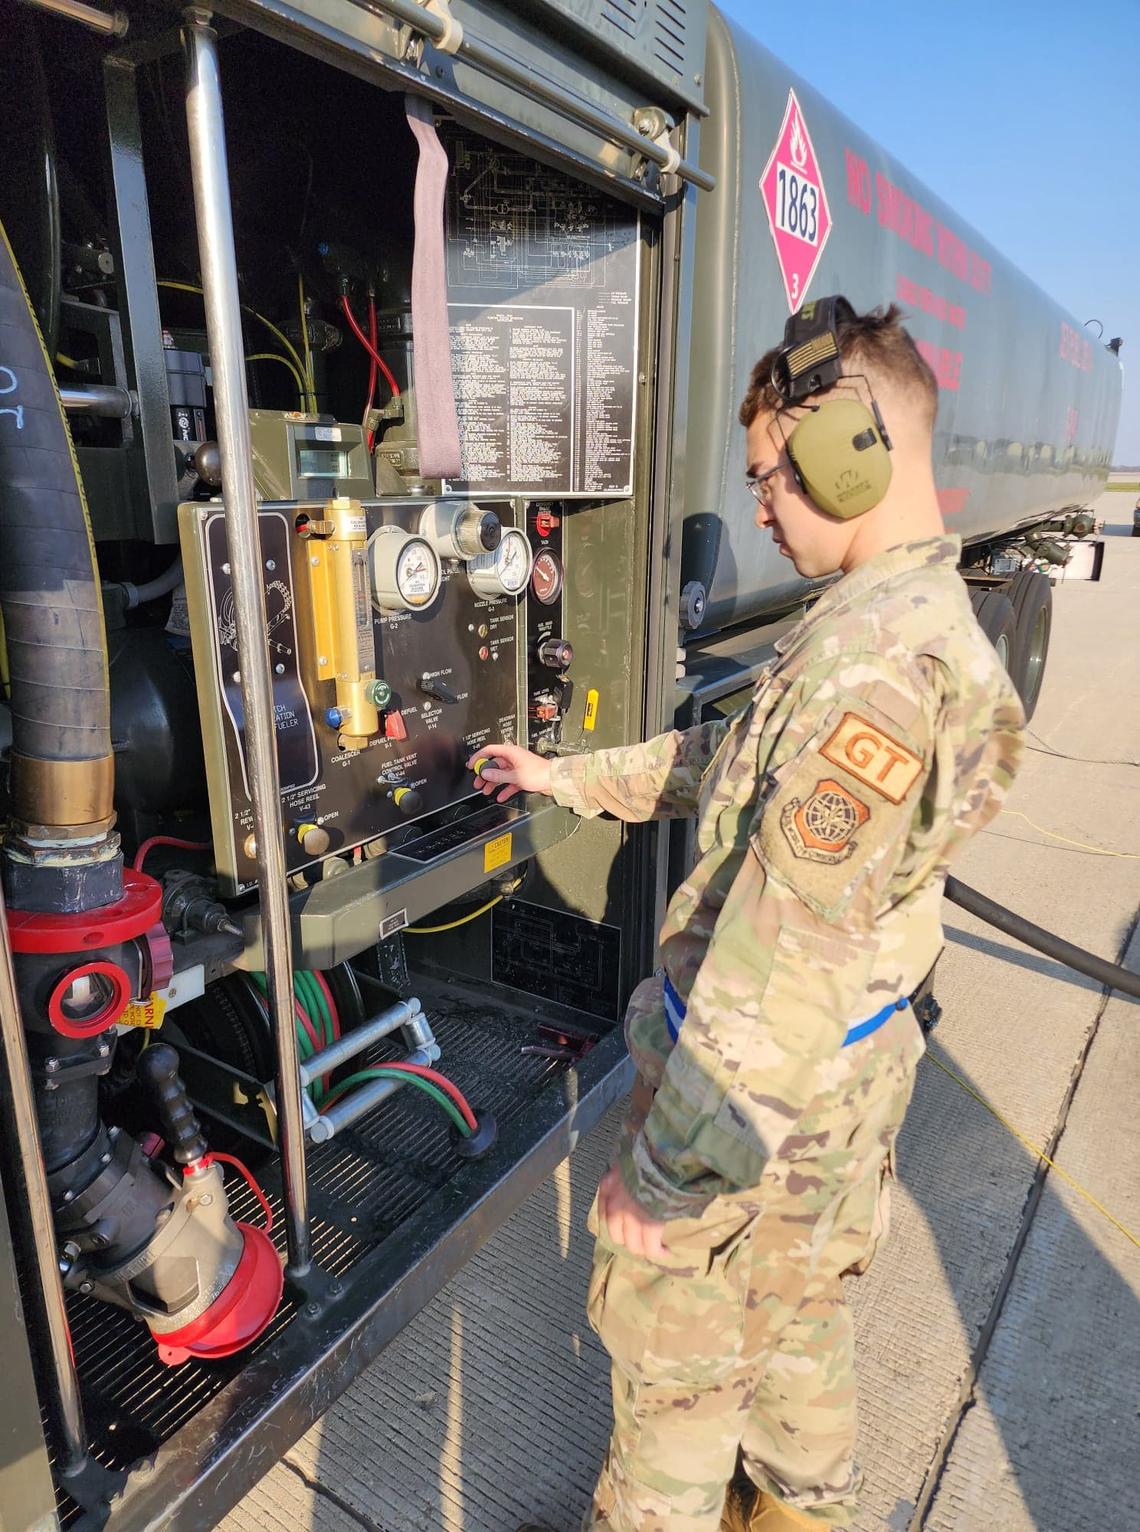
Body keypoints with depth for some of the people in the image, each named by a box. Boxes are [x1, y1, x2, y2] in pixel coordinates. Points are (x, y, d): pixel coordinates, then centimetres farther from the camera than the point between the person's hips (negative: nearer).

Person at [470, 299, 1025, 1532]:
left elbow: (780, 962, -30)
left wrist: (664, 1175, -20)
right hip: (848, 1074, 9)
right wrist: (568, 776, 15)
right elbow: (728, 762, 12)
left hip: (757, 1093, -9)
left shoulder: (869, 662, -30)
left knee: (674, 1357, 17)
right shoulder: (929, 620, 4)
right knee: (801, 1311, 31)